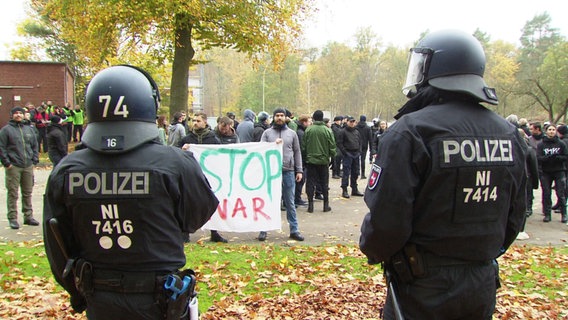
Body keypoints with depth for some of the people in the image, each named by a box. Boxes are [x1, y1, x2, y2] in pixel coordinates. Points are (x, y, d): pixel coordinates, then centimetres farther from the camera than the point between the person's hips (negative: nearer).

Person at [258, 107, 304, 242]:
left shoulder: (292, 133, 10)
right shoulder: (267, 133, 6)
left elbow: (297, 152, 10)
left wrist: (299, 170, 5)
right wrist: (273, 145, -17)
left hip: (288, 171, 1)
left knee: (290, 203, 7)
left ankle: (294, 230, 13)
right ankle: (264, 229, 14)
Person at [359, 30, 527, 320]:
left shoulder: (410, 132, -18)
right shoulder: (509, 135, 1)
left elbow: (386, 218, -21)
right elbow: (514, 217, 9)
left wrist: (372, 250, -1)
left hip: (424, 292, -5)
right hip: (484, 289, 6)